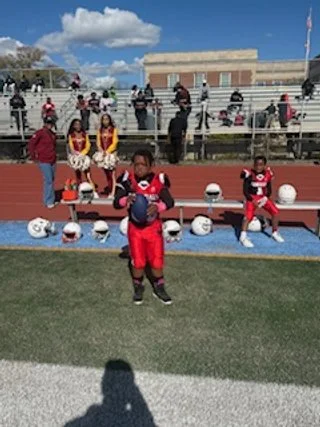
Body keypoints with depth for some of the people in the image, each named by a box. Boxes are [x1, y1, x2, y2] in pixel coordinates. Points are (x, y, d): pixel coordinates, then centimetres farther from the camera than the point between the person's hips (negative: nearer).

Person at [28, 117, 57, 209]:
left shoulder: (53, 134, 12)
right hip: (44, 161, -7)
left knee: (52, 180, 13)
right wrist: (34, 157, -10)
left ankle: (51, 199, 24)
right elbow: (31, 144, -13)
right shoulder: (40, 133, -9)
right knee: (48, 180, -9)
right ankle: (48, 201, -2)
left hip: (53, 160, 7)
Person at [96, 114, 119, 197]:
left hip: (111, 153, -4)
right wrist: (101, 151, -9)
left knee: (112, 173, -9)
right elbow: (98, 142, 8)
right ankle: (109, 189, 18)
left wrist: (107, 151, -17)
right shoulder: (100, 130, 12)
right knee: (106, 173, 9)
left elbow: (114, 142, -7)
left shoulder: (114, 129, 0)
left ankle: (112, 192, -10)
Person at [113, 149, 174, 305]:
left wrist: (158, 206, -37)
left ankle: (159, 288, 33)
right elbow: (116, 203, -14)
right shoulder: (128, 180, -13)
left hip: (154, 227, 0)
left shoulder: (158, 181, -14)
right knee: (138, 261, 11)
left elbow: (170, 202, -17)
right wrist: (126, 200, -36)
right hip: (135, 228, 0)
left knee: (157, 260, 10)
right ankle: (138, 288, 36)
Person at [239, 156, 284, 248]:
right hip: (252, 198, -4)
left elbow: (269, 190, 8)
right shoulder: (249, 174, -15)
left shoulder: (267, 174, -3)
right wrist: (253, 200, -18)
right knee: (249, 215, -25)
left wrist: (265, 198, -8)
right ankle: (243, 236, -22)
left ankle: (275, 233, 17)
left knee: (275, 212, -3)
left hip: (263, 198, 5)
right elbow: (245, 190, -11)